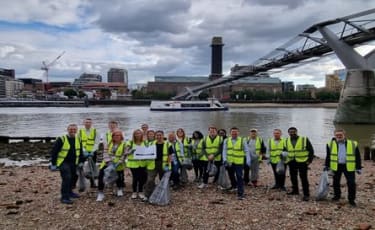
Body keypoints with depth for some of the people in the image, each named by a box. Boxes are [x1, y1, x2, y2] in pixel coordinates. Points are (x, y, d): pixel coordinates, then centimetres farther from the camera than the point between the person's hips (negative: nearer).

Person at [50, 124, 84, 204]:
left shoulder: (78, 140, 4)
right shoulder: (61, 139, -14)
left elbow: (80, 151, 17)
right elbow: (54, 152, -11)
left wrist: (81, 162, 14)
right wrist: (53, 164, -11)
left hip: (73, 163, 7)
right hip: (63, 162, -6)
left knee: (73, 177, 15)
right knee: (66, 178, -17)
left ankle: (69, 192, 38)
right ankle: (64, 197, -9)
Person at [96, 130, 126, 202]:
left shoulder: (124, 144, -5)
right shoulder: (109, 143, 3)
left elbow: (124, 155, -8)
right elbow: (105, 152, -2)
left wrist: (118, 162, -20)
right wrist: (108, 160, -17)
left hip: (118, 165, -1)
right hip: (107, 163, 1)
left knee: (119, 177, 15)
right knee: (101, 176, -12)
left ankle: (120, 189, 46)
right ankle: (100, 193, -1)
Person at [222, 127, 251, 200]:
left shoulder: (242, 140, -5)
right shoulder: (227, 141, 2)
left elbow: (246, 151, -5)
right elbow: (224, 151, 1)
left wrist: (248, 160, -14)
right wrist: (224, 159, -12)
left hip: (239, 162, -3)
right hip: (229, 162, 4)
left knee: (239, 177, -9)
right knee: (231, 176, 20)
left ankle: (240, 193, -4)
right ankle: (234, 186, 47)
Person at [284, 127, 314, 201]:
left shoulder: (304, 139, -6)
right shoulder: (287, 141, 7)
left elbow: (311, 150, -3)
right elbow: (284, 150, 19)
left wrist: (309, 160, -9)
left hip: (302, 162, -5)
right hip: (292, 162, 5)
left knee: (303, 178, -5)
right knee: (293, 177, 15)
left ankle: (306, 194, 1)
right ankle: (295, 190, 32)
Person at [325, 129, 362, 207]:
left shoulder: (353, 144, -2)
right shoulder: (331, 144, 1)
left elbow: (357, 157, 3)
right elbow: (328, 156, 10)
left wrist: (359, 167, 3)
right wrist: (327, 166, 10)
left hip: (349, 167, -1)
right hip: (336, 166, 2)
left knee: (351, 183, -1)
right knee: (336, 182, 12)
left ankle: (351, 199, 13)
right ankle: (337, 196, 31)